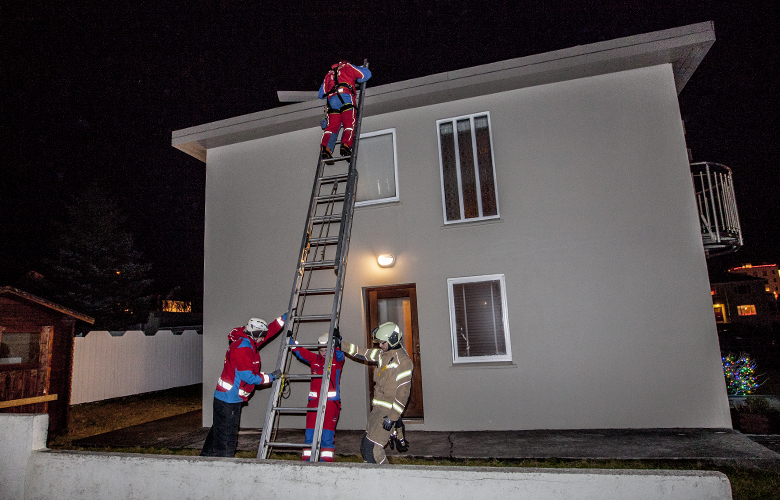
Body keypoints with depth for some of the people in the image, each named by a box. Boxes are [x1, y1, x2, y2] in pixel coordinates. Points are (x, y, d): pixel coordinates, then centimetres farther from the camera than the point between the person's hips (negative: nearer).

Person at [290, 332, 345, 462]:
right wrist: (290, 339, 2)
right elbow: (299, 351, 12)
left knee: (327, 435, -1)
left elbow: (339, 352, -17)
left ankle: (326, 460, 9)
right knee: (310, 434, 5)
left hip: (331, 402, -3)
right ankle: (307, 459, 14)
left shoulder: (337, 360, 4)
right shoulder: (314, 359, 13)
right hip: (314, 401, 3)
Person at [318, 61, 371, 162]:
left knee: (332, 126, -6)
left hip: (331, 99, 4)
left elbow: (322, 94, 34)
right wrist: (356, 80, 37)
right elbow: (366, 74, 20)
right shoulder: (347, 67, 26)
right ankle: (345, 145, -33)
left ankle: (325, 147, -27)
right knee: (350, 124, -11)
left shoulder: (328, 75, 37)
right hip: (346, 96, -3)